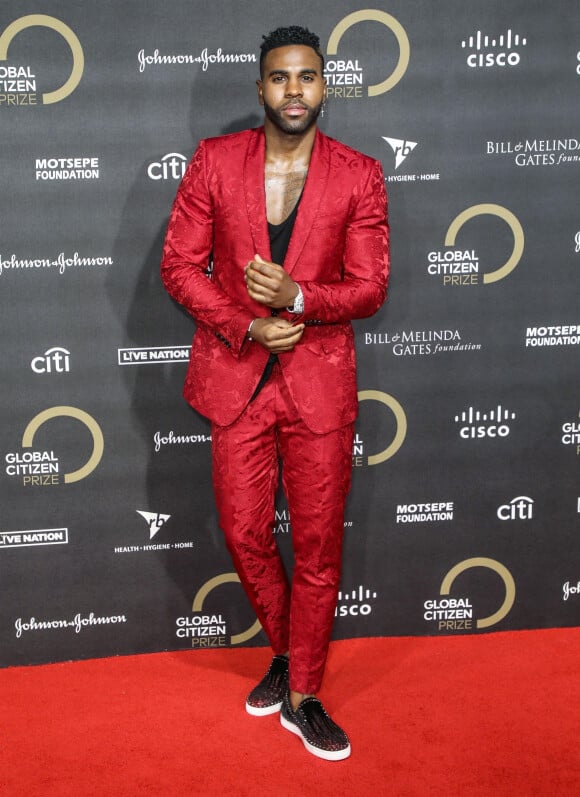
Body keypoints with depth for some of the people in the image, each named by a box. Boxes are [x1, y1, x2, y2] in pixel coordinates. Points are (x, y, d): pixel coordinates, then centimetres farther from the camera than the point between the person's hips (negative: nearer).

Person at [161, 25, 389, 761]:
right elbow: (179, 264, 0)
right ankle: (286, 652, 37)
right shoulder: (215, 162, -1)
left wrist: (297, 298, -21)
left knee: (319, 546, 5)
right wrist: (246, 325, -13)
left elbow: (370, 287, -2)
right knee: (245, 534, 10)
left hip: (320, 382, -1)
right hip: (236, 376, 1)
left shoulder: (359, 176, -2)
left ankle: (301, 695, 23)